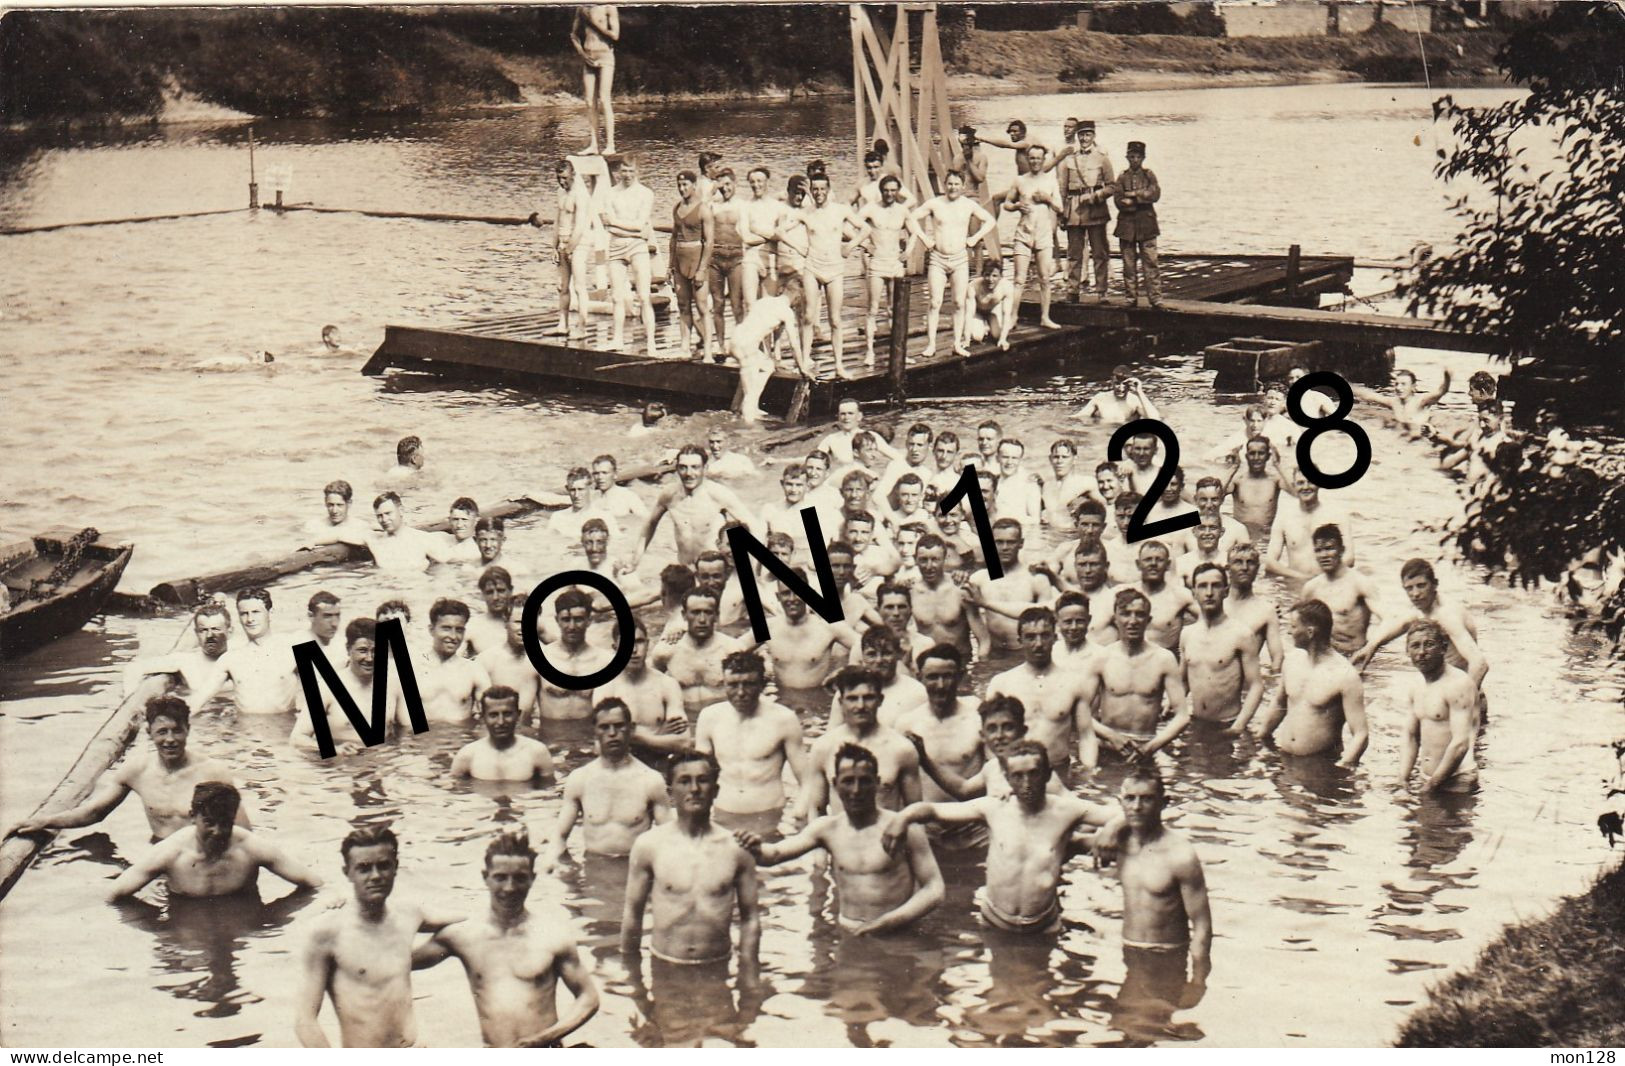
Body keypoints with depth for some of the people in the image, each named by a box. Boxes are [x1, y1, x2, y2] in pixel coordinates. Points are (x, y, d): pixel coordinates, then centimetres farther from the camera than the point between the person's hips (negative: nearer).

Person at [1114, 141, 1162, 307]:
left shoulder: (1149, 175, 8)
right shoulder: (1122, 177, 8)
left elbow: (1155, 194, -9)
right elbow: (1119, 201, -5)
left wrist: (1133, 194, -12)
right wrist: (1142, 198, -12)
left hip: (1146, 224, -1)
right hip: (1127, 224, 1)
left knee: (1150, 262, -5)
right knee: (1129, 264, 3)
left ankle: (1155, 297, -5)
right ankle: (1131, 297, 10)